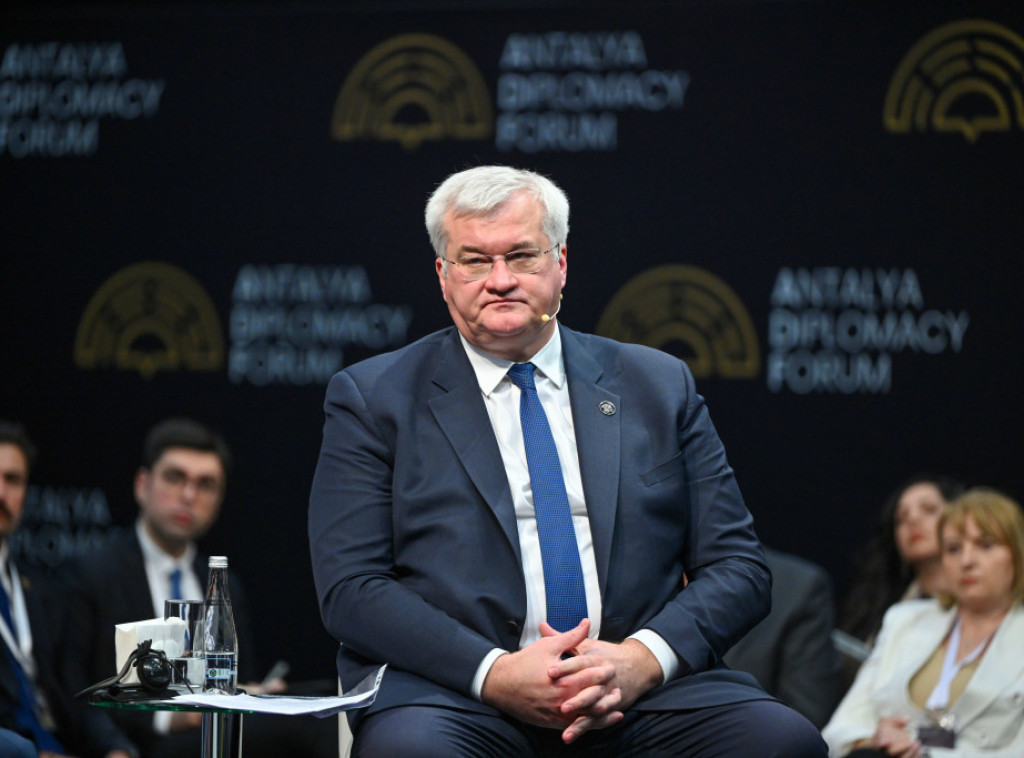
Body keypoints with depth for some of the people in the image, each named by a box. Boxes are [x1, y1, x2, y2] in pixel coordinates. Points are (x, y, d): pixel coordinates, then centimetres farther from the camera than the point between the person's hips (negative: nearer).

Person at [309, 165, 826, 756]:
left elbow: (739, 568, 12)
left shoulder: (659, 386, 17)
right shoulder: (373, 398, 11)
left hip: (634, 692, 2)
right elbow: (350, 588, 0)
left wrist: (642, 659, -9)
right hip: (456, 696, -2)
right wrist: (493, 674, -15)